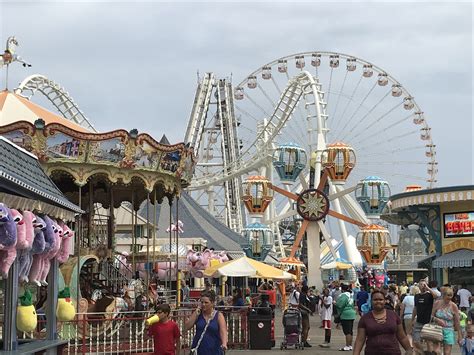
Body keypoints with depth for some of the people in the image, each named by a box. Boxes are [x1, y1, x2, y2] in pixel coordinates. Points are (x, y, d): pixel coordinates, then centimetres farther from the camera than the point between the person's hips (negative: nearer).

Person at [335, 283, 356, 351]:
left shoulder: (344, 295, -15)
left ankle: (347, 346, -7)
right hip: (352, 315, 9)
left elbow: (339, 305, -20)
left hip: (346, 315, -9)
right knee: (350, 331, 12)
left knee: (347, 332, -8)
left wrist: (335, 303, 1)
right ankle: (350, 346, 17)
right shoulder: (350, 295, 15)